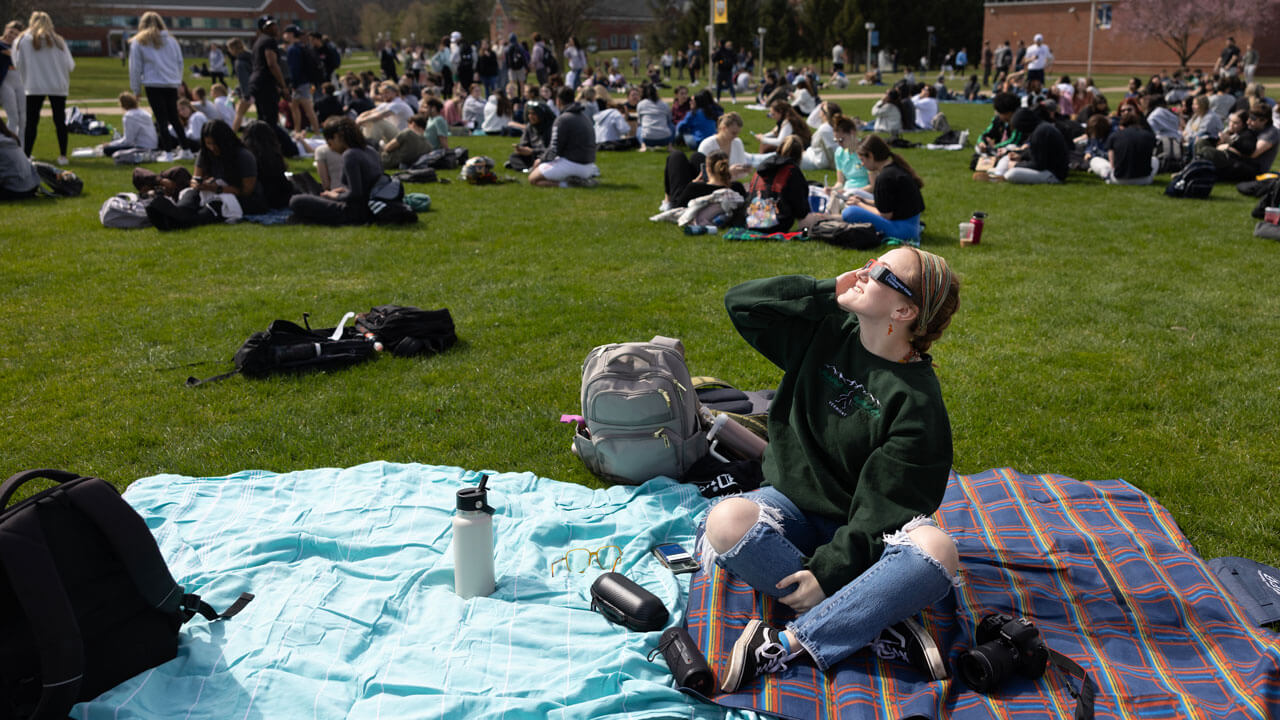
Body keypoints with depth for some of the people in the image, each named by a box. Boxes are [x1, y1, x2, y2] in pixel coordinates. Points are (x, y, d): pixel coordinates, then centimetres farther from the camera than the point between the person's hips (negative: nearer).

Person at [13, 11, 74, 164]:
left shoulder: (22, 40, 0)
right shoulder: (57, 41, 0)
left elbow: (17, 64, 1)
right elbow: (70, 65, -1)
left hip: (34, 87, 0)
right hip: (57, 87, 0)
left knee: (31, 122, 2)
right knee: (60, 121, 7)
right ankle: (63, 156, 6)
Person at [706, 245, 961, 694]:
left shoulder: (917, 400, -14)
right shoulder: (827, 333, 1)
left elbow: (884, 505, -18)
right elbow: (741, 303, -1)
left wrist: (829, 568, -26)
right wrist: (830, 291, -7)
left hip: (858, 531, -3)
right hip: (792, 502, 3)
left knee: (938, 551, -34)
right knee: (726, 521, -30)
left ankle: (789, 644, -33)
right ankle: (878, 626, -26)